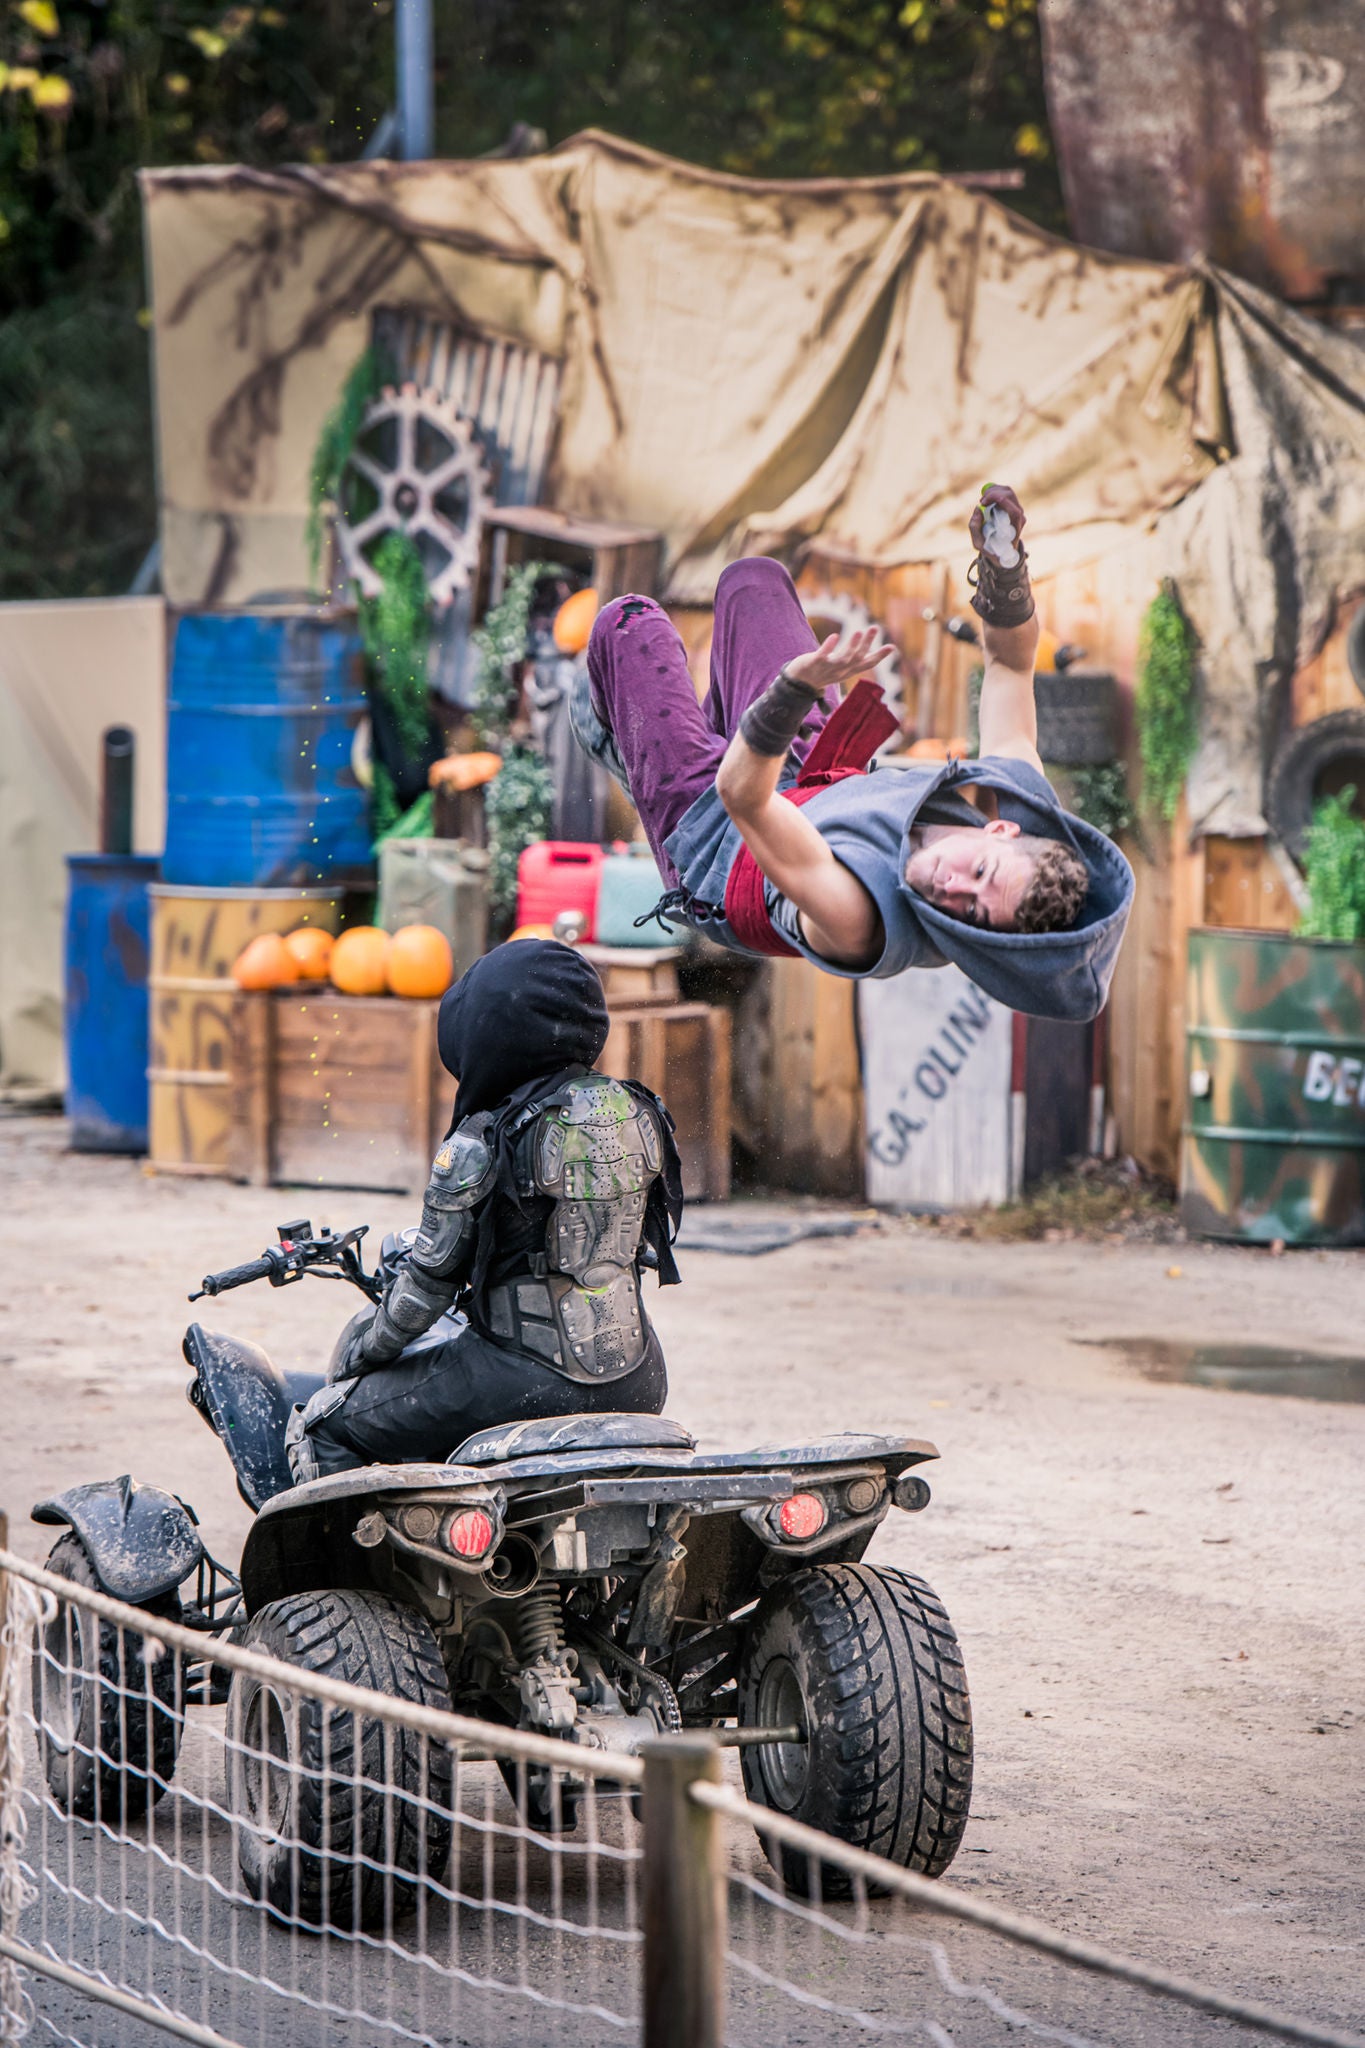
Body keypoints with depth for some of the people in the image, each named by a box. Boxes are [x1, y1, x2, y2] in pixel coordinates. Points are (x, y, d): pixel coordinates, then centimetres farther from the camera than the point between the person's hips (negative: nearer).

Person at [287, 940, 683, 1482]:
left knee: (322, 1428, 7)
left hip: (527, 1379, -7)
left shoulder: (478, 1147, -14)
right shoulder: (638, 1114, 5)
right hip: (637, 1384, 7)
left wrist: (364, 1353, 10)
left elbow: (430, 1280, -8)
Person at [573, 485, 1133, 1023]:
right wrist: (1003, 561, -39)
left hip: (710, 844, -6)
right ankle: (720, 728, 54)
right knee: (751, 579, 20)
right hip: (827, 784, 6)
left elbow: (741, 795, -54)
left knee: (628, 623, 8)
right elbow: (1011, 662, -23)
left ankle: (617, 741, 46)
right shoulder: (1025, 806, -34)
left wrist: (796, 688, -70)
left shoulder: (861, 921, -52)